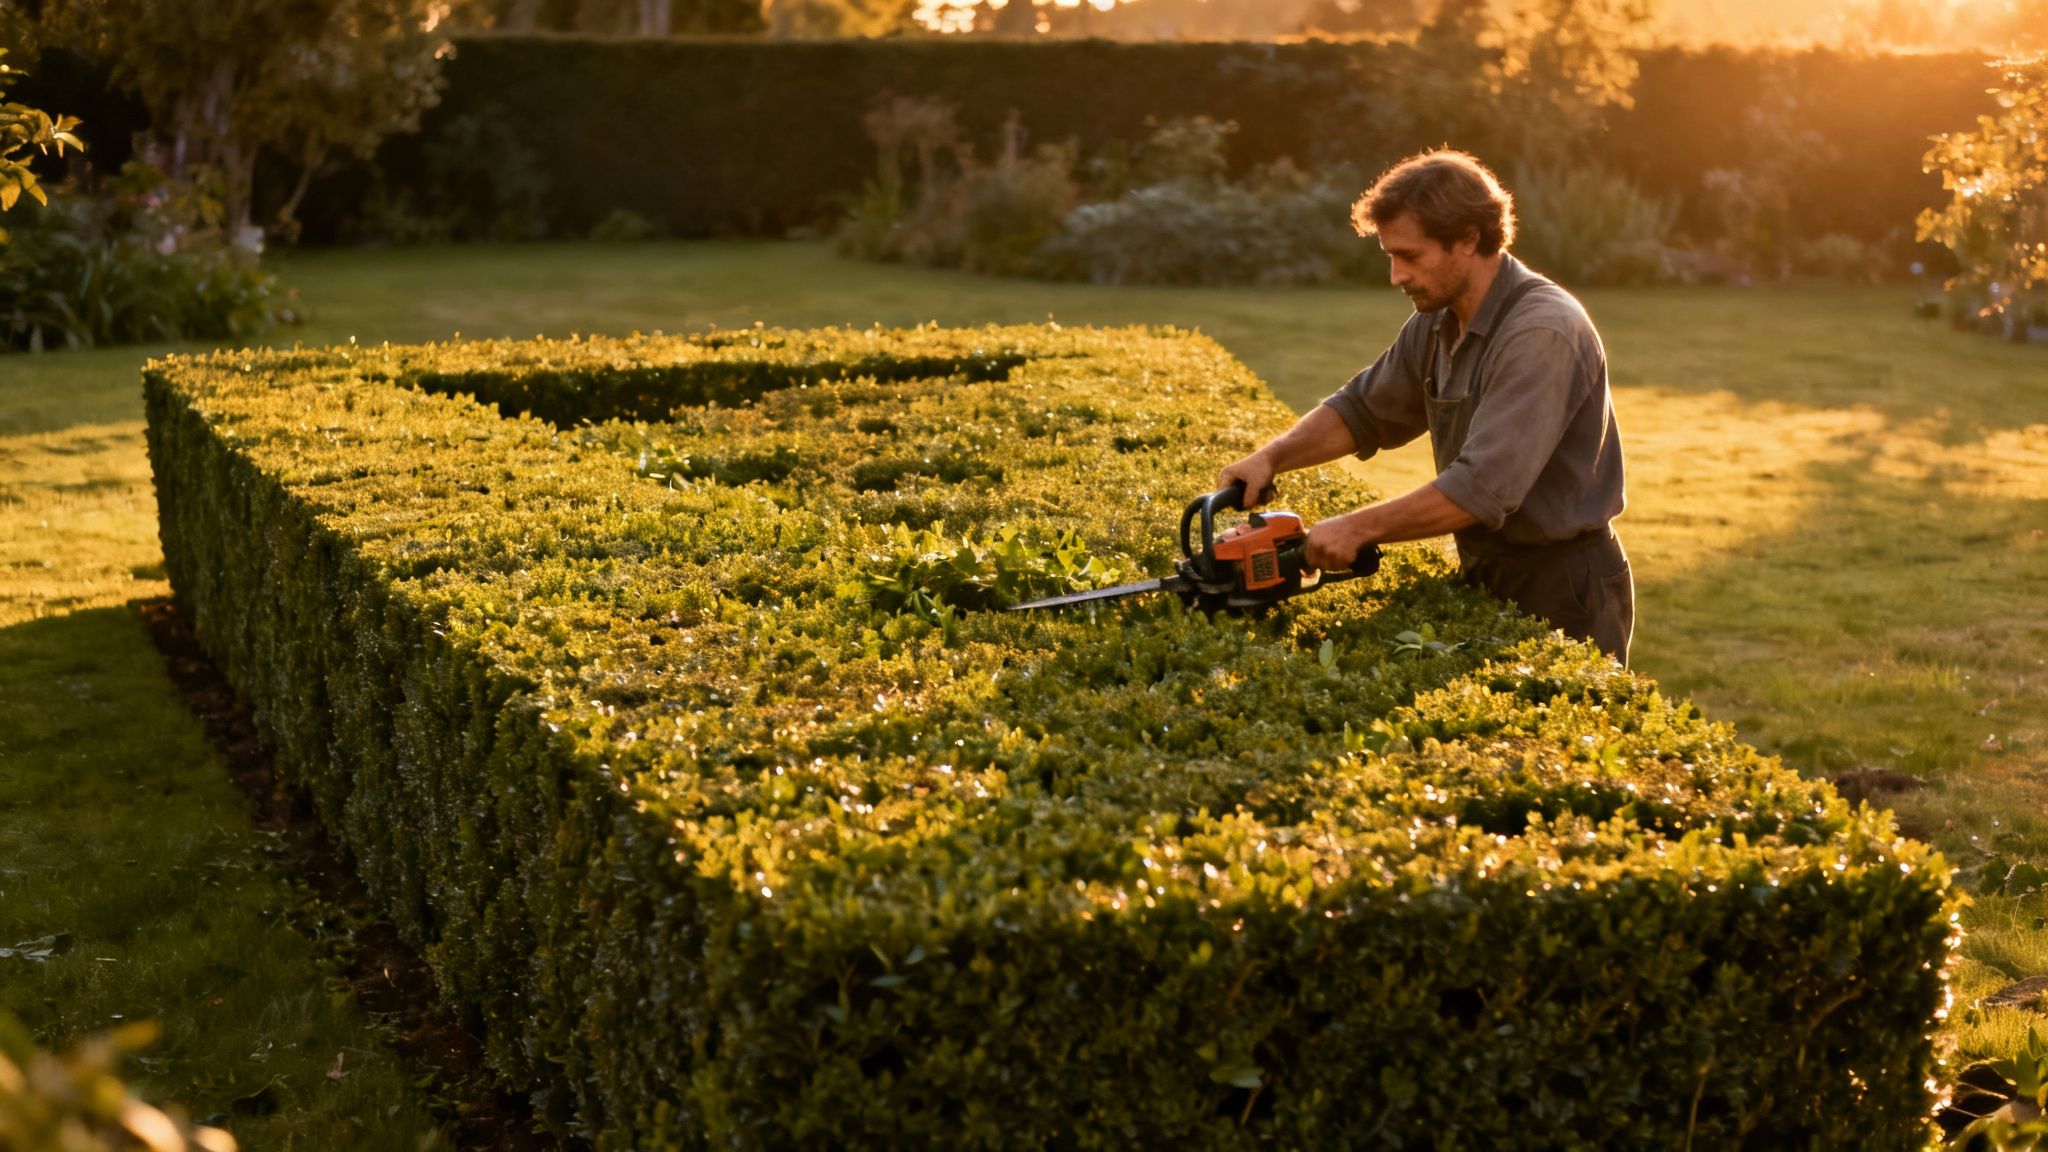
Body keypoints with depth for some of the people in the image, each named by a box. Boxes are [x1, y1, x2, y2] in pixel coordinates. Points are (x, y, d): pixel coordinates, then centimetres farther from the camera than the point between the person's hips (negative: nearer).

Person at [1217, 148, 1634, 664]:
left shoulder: (1543, 332, -24)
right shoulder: (1437, 323, 3)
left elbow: (1482, 490, -30)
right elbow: (1362, 410, 15)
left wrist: (1358, 528, -24)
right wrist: (1272, 457, -2)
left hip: (1565, 592, -8)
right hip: (1486, 578, 8)